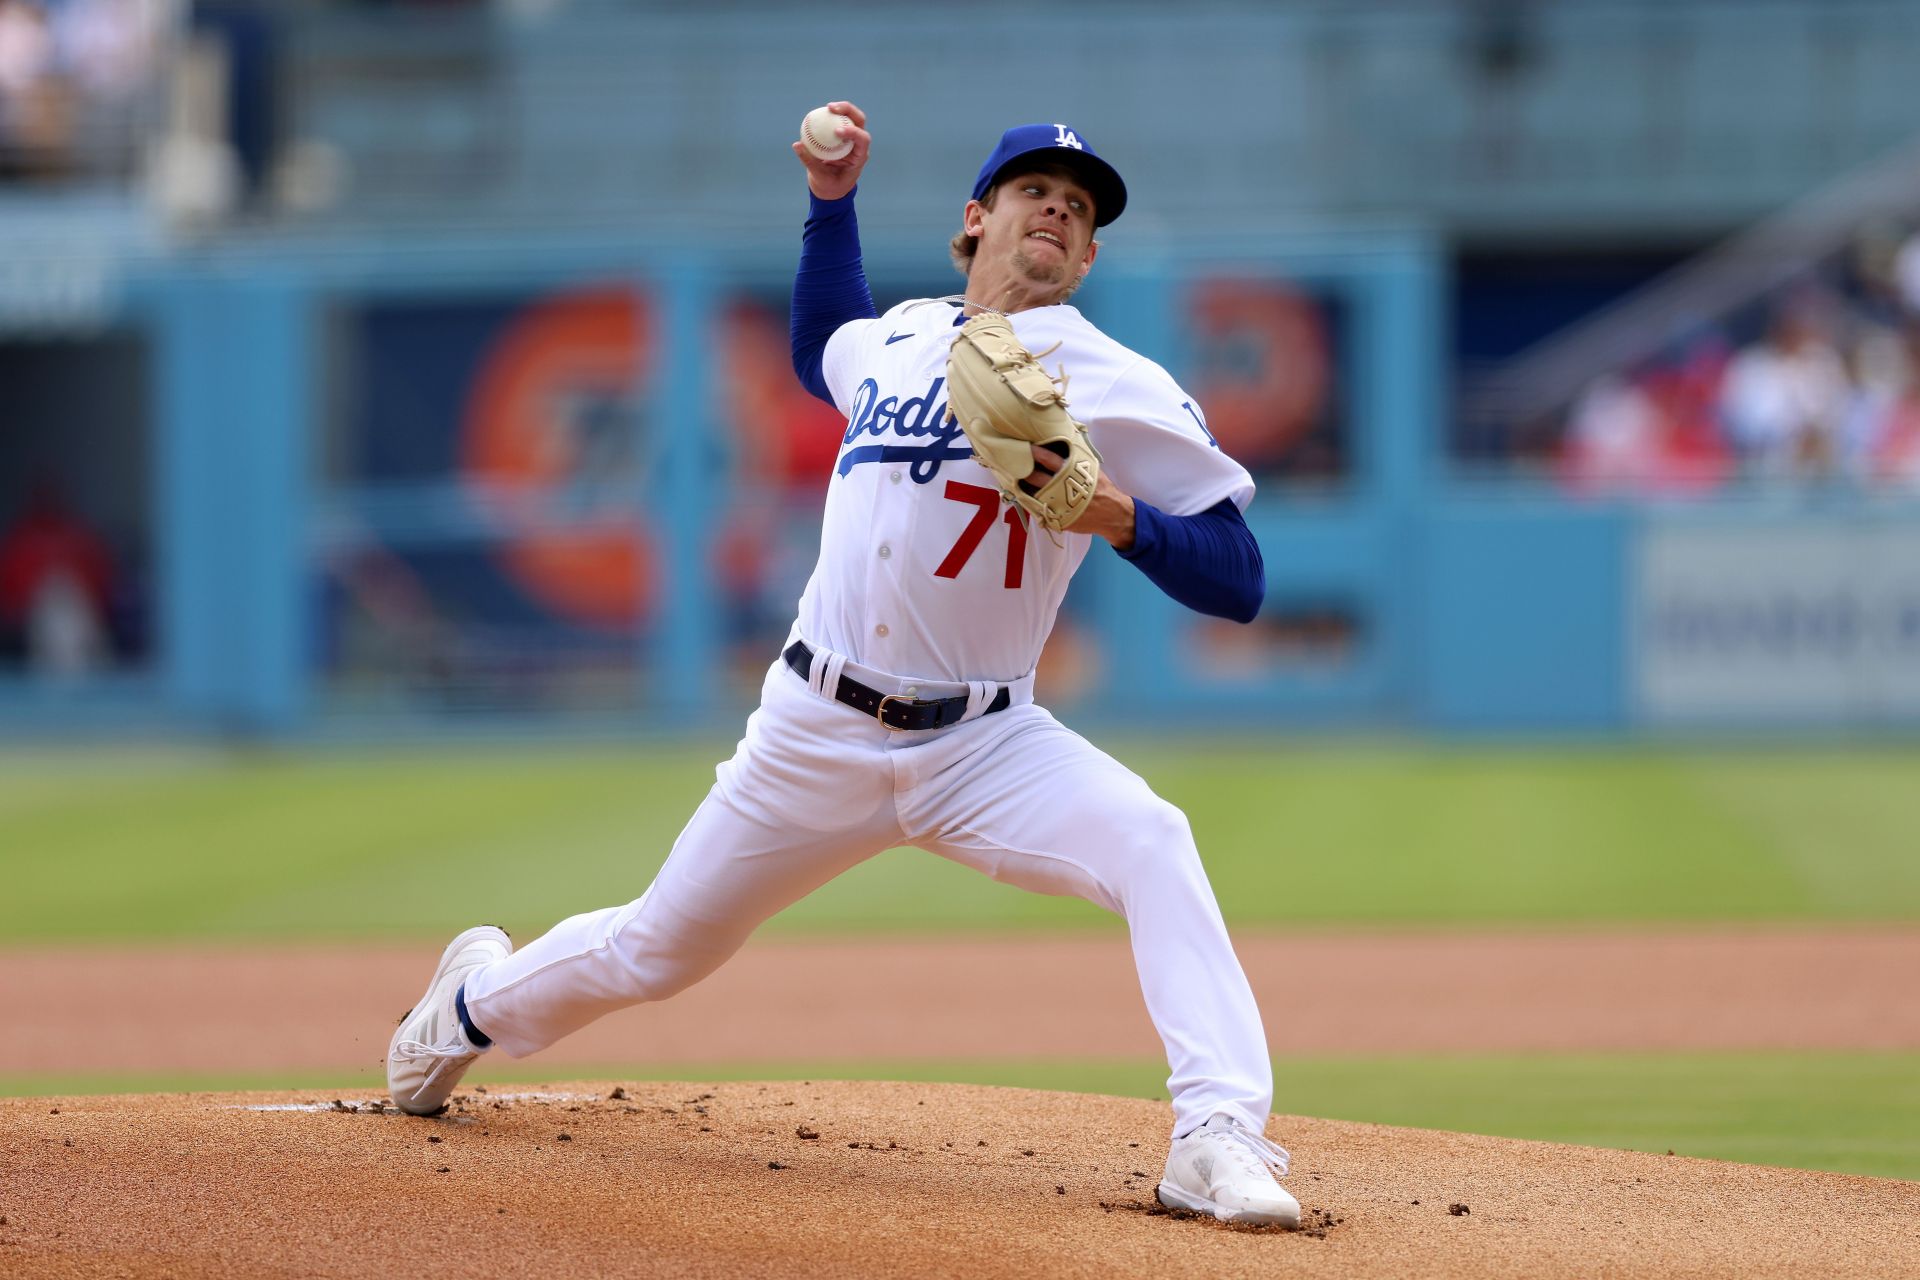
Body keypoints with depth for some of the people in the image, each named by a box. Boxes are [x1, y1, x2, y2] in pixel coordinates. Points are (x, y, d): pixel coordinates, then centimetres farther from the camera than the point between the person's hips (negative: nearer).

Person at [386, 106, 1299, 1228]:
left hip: (979, 746, -3)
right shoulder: (895, 339, 9)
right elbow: (819, 347, 36)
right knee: (652, 955, 14)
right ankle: (478, 1004, 45)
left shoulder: (1117, 386, -6)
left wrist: (1123, 517, -28)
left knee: (1150, 842, -32)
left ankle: (1219, 1139, -38)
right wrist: (832, 198, 22)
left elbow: (1239, 582, -10)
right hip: (816, 738, 3)